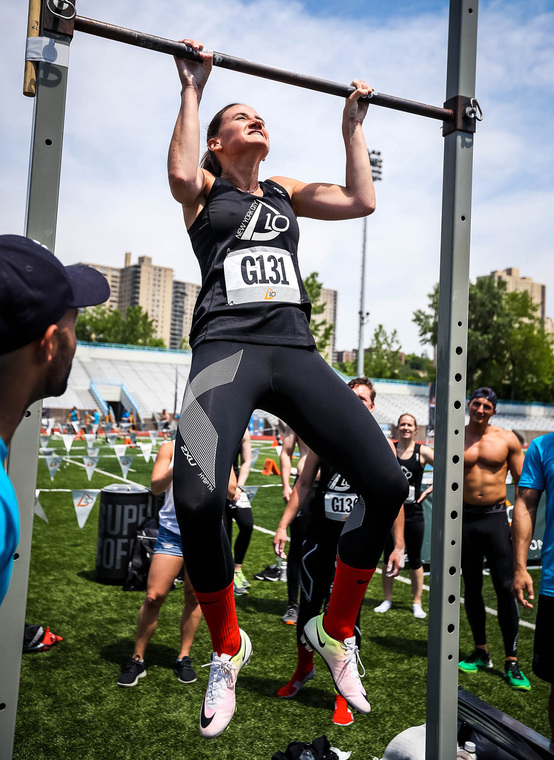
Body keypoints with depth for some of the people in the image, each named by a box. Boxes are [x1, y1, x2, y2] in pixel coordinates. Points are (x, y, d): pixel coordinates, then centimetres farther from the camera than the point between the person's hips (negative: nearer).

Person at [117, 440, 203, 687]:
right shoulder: (170, 448, 0)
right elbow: (155, 487, -9)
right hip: (171, 534, -1)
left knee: (194, 597, 9)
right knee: (153, 597, -2)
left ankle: (184, 659, 27)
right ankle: (137, 660, 16)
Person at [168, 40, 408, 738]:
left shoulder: (285, 192, 28)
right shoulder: (205, 188, 16)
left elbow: (362, 200, 18)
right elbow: (180, 172, -8)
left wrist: (352, 124, 27)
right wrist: (192, 88, 5)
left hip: (295, 351, 5)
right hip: (227, 348, -4)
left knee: (388, 484, -10)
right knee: (197, 500, -28)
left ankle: (336, 631, 13)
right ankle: (226, 650, 2)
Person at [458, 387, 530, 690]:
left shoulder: (506, 439, 0)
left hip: (496, 517, -1)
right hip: (465, 518, 2)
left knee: (505, 588, -5)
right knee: (471, 587, 10)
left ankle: (511, 662, 6)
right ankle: (481, 652, 26)